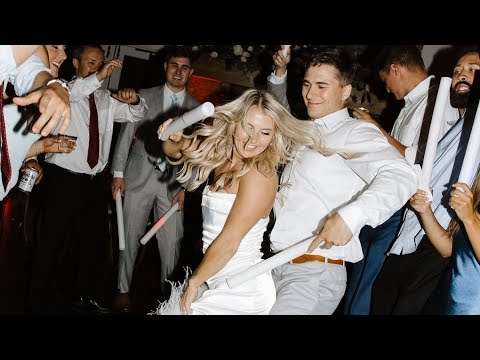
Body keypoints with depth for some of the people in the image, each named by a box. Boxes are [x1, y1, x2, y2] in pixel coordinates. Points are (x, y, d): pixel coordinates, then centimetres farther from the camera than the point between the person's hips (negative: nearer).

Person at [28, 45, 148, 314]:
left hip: (95, 181, 6)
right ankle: (47, 302, 13)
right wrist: (98, 77, -38)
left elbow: (137, 114, 9)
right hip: (63, 179, -6)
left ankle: (87, 295, 30)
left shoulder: (106, 98, 13)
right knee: (55, 242, 0)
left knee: (94, 241, 14)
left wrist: (133, 100, -14)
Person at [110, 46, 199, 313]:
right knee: (130, 236, 6)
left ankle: (168, 292, 15)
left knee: (171, 241, -1)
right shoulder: (144, 97, 5)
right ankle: (123, 290, 20)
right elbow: (126, 135, 4)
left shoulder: (196, 108, 6)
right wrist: (118, 173, -3)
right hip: (139, 177, 0)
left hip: (173, 181, 0)